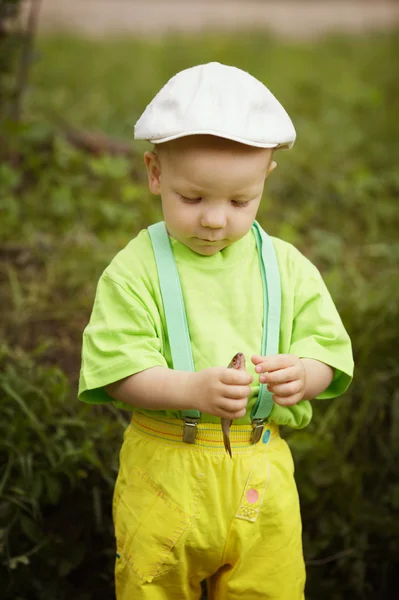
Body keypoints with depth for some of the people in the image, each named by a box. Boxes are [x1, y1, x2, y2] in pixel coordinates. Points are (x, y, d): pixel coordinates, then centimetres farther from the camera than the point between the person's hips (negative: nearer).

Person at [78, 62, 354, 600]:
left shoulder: (286, 267, 3)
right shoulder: (136, 269, -6)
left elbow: (327, 350, 4)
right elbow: (118, 370, -13)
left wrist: (302, 374, -19)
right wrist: (192, 388, -29)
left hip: (262, 473, 2)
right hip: (165, 469, -2)